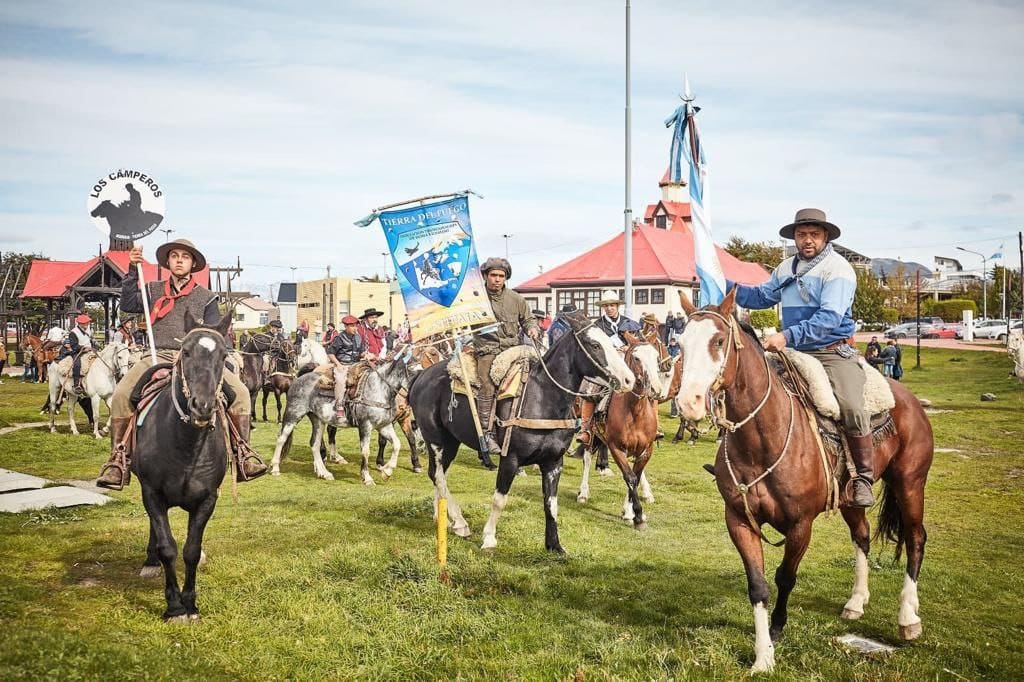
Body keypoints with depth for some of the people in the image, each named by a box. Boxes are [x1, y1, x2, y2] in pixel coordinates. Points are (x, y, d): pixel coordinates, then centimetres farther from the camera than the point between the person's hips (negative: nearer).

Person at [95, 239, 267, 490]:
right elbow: (128, 305, 1)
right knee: (121, 395, -26)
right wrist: (133, 270, -3)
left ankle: (242, 452, -12)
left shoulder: (206, 297, 14)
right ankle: (119, 459, -15)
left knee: (239, 392, -23)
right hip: (158, 356, 0)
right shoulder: (153, 291, 18)